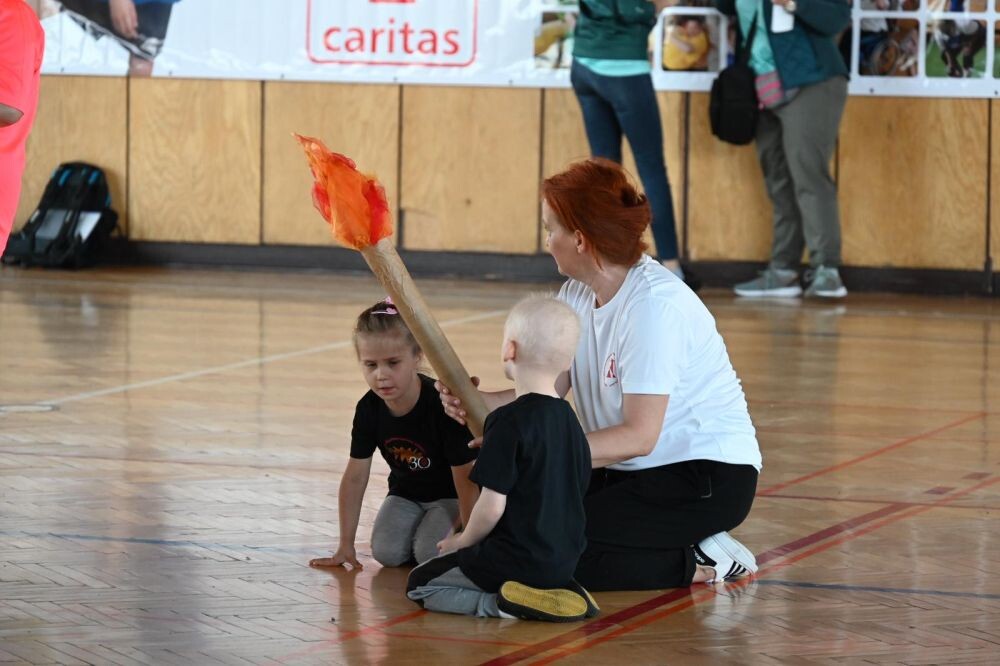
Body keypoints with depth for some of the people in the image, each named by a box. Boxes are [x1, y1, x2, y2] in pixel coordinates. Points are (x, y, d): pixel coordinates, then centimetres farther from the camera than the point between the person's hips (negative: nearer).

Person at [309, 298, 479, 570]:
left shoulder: (442, 406, -31)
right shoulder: (369, 410, -16)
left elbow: (466, 478, -25)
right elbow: (355, 477, -8)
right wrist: (345, 546, -6)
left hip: (449, 495, -4)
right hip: (405, 493, 4)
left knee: (430, 552, -25)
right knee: (387, 553, -19)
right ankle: (418, 527, 12)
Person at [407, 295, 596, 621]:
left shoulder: (509, 421, -18)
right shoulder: (570, 420, 6)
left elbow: (492, 506, -19)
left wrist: (463, 542, 2)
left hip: (516, 563, -8)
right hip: (562, 563, 8)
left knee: (418, 585, 8)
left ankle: (498, 604, -13)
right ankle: (556, 593, 7)